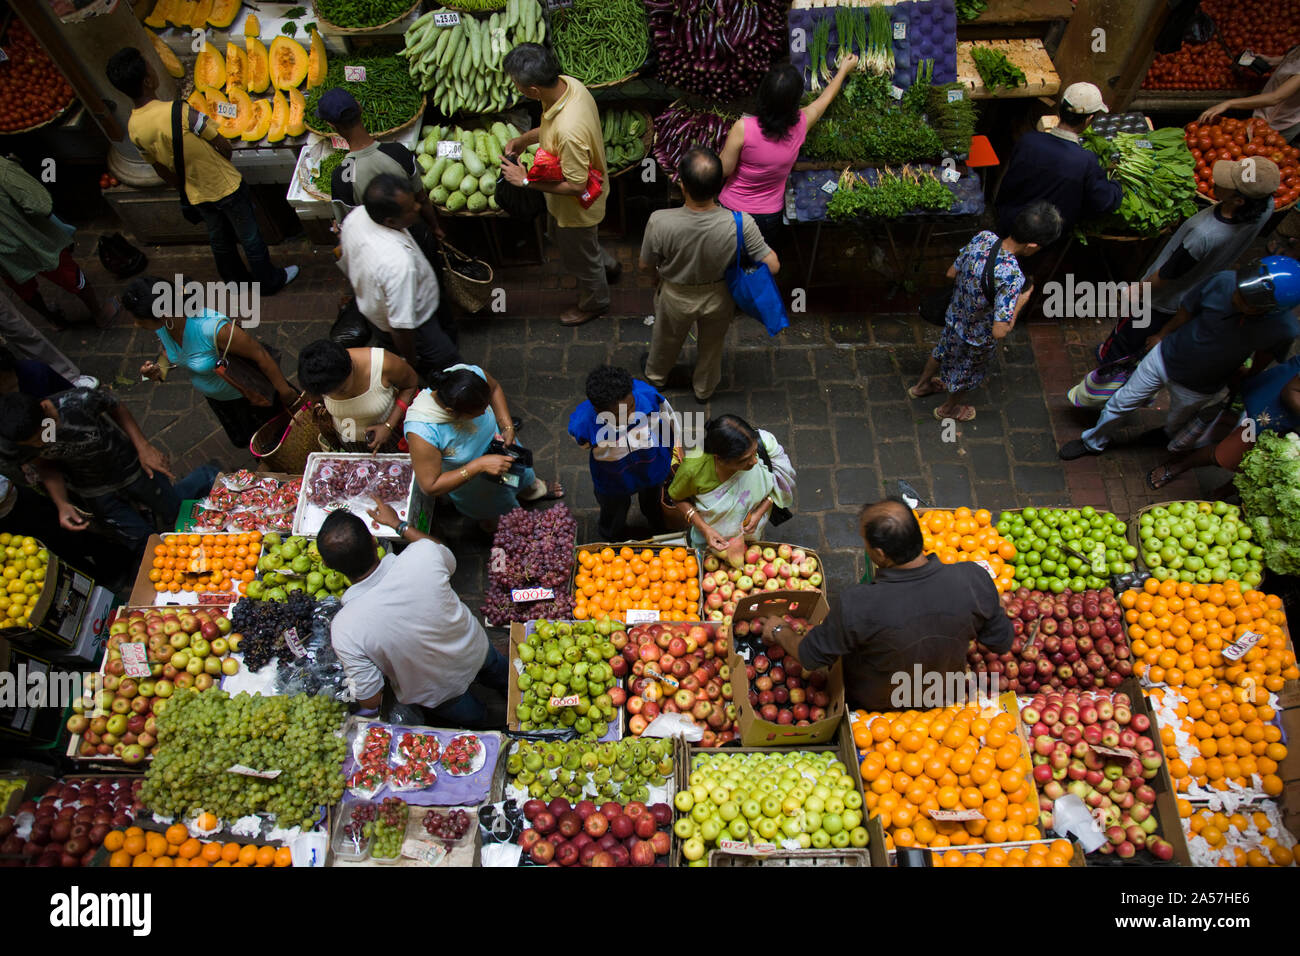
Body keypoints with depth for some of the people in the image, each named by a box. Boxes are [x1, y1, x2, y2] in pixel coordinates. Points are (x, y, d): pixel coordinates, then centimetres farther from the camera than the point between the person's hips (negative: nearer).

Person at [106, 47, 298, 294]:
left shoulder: (133, 128, -11)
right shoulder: (180, 112, -30)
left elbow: (163, 171, 3)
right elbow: (225, 148, -19)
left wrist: (183, 185, 20)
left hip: (197, 195, 6)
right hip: (225, 186, -5)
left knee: (219, 238, 26)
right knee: (250, 237, 14)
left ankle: (236, 278, 45)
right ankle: (270, 280, 31)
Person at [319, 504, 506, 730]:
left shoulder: (344, 629, -37)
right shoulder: (423, 555, -34)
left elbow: (370, 700, -22)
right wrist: (398, 524, 6)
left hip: (438, 693, -1)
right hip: (476, 650, 2)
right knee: (496, 670, 40)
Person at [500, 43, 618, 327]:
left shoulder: (569, 132, -43)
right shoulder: (567, 83, -16)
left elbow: (576, 186, -31)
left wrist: (526, 181, -24)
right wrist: (524, 139, -5)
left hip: (576, 206, -9)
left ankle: (593, 302, 48)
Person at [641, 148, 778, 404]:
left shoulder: (660, 222, -36)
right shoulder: (740, 223, -35)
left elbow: (646, 265, -18)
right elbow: (773, 265, -23)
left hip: (676, 298, 0)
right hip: (719, 298, 1)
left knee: (667, 339, 33)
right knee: (712, 345, 32)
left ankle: (656, 375, 63)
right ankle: (704, 389, 59)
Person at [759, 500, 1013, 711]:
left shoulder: (855, 606, -39)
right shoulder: (973, 579, -31)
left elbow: (811, 656, -20)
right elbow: (1002, 642, -12)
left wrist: (780, 631, 0)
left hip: (874, 707, -3)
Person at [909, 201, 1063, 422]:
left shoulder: (983, 237, -23)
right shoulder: (1012, 277, -41)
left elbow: (951, 273, -7)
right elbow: (999, 332, -36)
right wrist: (1021, 301, -23)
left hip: (954, 318, 6)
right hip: (977, 339, -6)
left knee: (942, 352, 35)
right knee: (967, 374, 26)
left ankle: (920, 385, 61)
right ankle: (948, 409, 53)